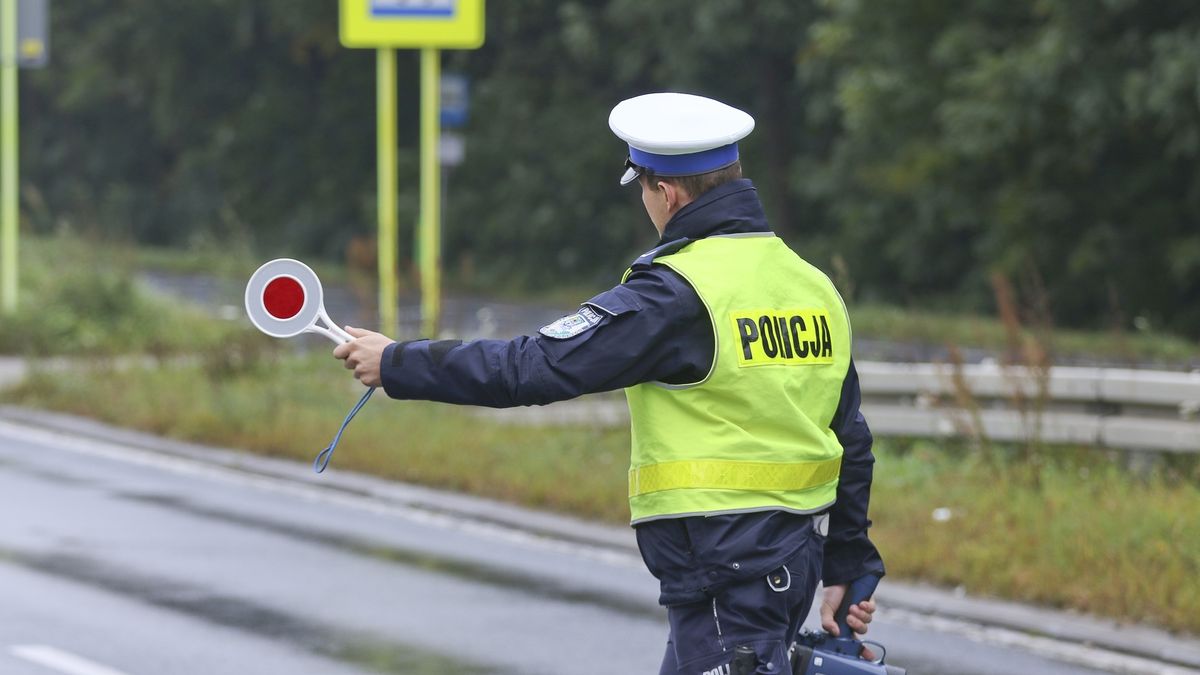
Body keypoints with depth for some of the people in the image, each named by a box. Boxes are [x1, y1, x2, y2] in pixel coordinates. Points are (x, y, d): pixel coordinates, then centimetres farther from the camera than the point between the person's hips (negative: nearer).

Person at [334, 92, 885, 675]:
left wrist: (398, 364, -5)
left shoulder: (678, 293, -14)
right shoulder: (815, 286, 10)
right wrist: (848, 568, 25)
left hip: (724, 574, -9)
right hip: (798, 556, 9)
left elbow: (538, 365, -15)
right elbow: (851, 444, 16)